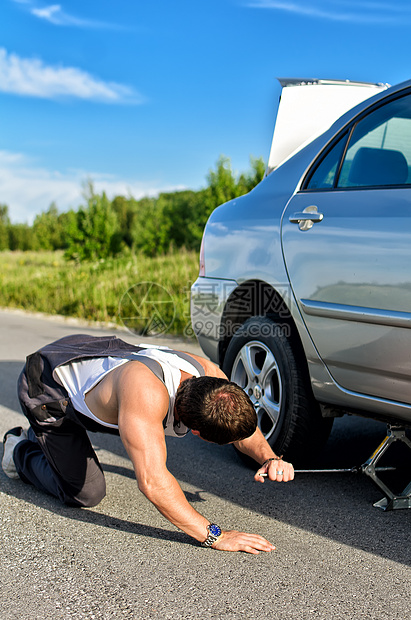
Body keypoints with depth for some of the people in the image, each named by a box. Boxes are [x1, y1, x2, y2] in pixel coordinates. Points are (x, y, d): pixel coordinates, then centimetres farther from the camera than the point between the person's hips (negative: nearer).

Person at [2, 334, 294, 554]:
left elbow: (244, 425, -2)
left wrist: (268, 458, -20)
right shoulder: (146, 392, -45)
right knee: (86, 493, -9)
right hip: (46, 385, -7)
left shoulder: (209, 374, -22)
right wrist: (214, 536, -47)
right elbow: (152, 481, -50)